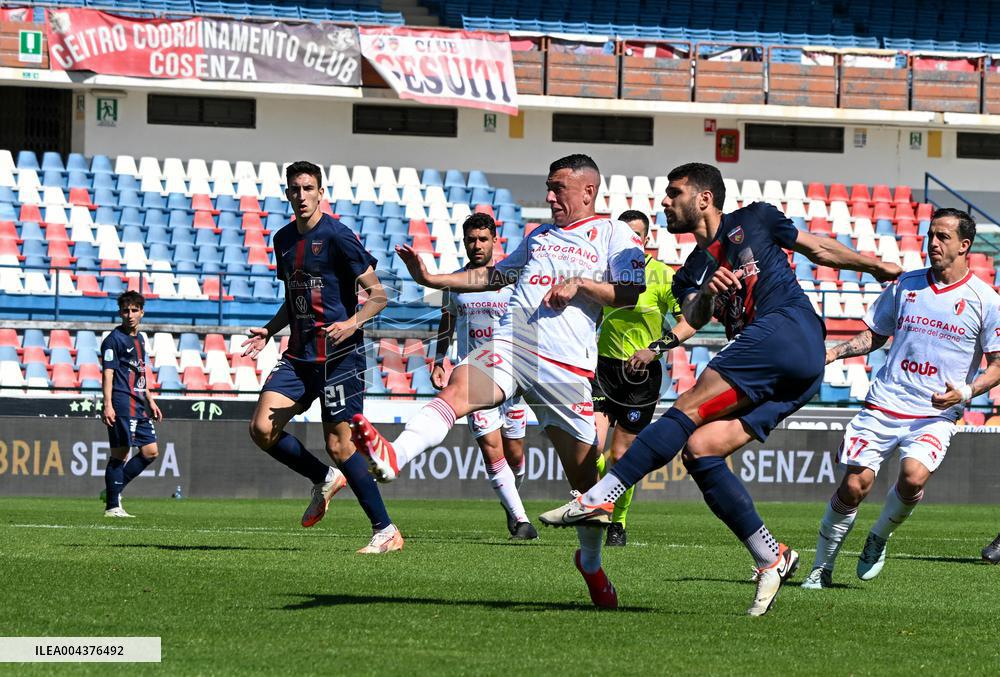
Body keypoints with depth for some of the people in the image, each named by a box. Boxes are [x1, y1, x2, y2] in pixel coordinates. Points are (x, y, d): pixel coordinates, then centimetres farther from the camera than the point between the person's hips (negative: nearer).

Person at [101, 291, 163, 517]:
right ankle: (112, 505, -3)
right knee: (119, 454, -7)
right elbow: (108, 373, -14)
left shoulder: (140, 339, 19)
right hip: (122, 404, -9)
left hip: (139, 405, 9)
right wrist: (107, 405, -22)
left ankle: (113, 491, 14)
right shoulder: (114, 339, -7)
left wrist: (150, 401, 26)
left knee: (150, 452, 8)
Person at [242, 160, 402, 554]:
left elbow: (377, 295, -8)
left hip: (339, 355, -7)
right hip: (299, 355, 7)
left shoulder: (336, 236, -9)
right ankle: (325, 479, 16)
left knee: (338, 445, -9)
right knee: (262, 429, -8)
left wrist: (353, 323, -25)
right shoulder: (284, 239, 14)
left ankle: (386, 532, 1)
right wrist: (268, 331, 11)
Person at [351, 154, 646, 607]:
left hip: (567, 366, -3)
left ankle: (590, 562, 28)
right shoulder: (539, 236, 27)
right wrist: (430, 279, 27)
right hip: (511, 345, 3)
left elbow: (632, 293, -1)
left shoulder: (612, 235, 10)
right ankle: (392, 456, -55)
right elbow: (495, 275, 35)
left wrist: (580, 284, -11)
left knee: (583, 474, 2)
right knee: (459, 388, -30)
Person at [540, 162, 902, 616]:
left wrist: (877, 267, 29)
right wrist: (706, 295, -15)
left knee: (688, 409, -17)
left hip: (790, 327, -7)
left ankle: (601, 497, -26)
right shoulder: (689, 275, 25)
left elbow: (817, 248, 24)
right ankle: (770, 558, -8)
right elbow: (693, 319, 5)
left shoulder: (753, 221, 13)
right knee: (699, 449, -8)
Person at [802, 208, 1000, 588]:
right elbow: (875, 335, 22)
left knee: (913, 475, -28)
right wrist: (834, 353, 5)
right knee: (856, 483, -9)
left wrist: (965, 392, -17)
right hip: (883, 405, 3)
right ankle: (822, 568, 9)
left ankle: (879, 537, 3)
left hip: (936, 414, -3)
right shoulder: (906, 285, 10)